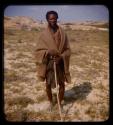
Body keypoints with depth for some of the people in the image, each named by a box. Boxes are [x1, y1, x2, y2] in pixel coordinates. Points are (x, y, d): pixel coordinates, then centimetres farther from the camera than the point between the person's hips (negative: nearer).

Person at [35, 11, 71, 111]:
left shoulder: (62, 33, -3)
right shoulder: (43, 34, -6)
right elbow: (38, 50, -5)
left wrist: (61, 57, -18)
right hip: (48, 64, -1)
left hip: (60, 63, 1)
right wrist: (48, 52, -23)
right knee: (48, 85, 11)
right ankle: (51, 102, 36)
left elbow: (68, 49, -1)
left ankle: (60, 103, 31)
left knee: (62, 84, 8)